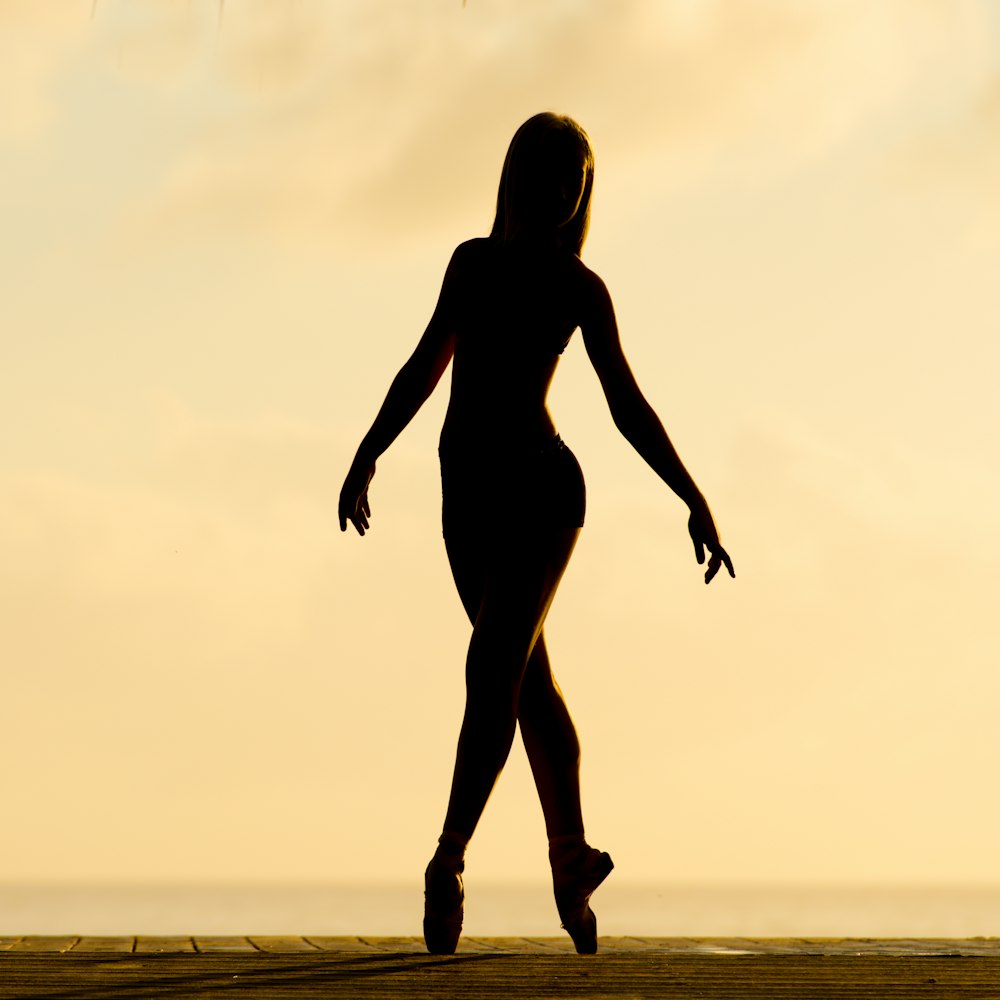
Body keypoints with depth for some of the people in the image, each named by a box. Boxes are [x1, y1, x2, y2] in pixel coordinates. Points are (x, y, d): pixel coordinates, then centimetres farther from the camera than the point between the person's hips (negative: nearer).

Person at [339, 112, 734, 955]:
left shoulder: (580, 287, 1)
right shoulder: (473, 262, 13)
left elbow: (628, 408, 2)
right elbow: (427, 367, 18)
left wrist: (695, 501, -2)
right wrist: (366, 458, 14)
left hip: (541, 487, -5)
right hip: (468, 493, 5)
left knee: (493, 669, -15)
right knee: (527, 679, 11)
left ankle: (449, 861, -16)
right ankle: (572, 856, 21)